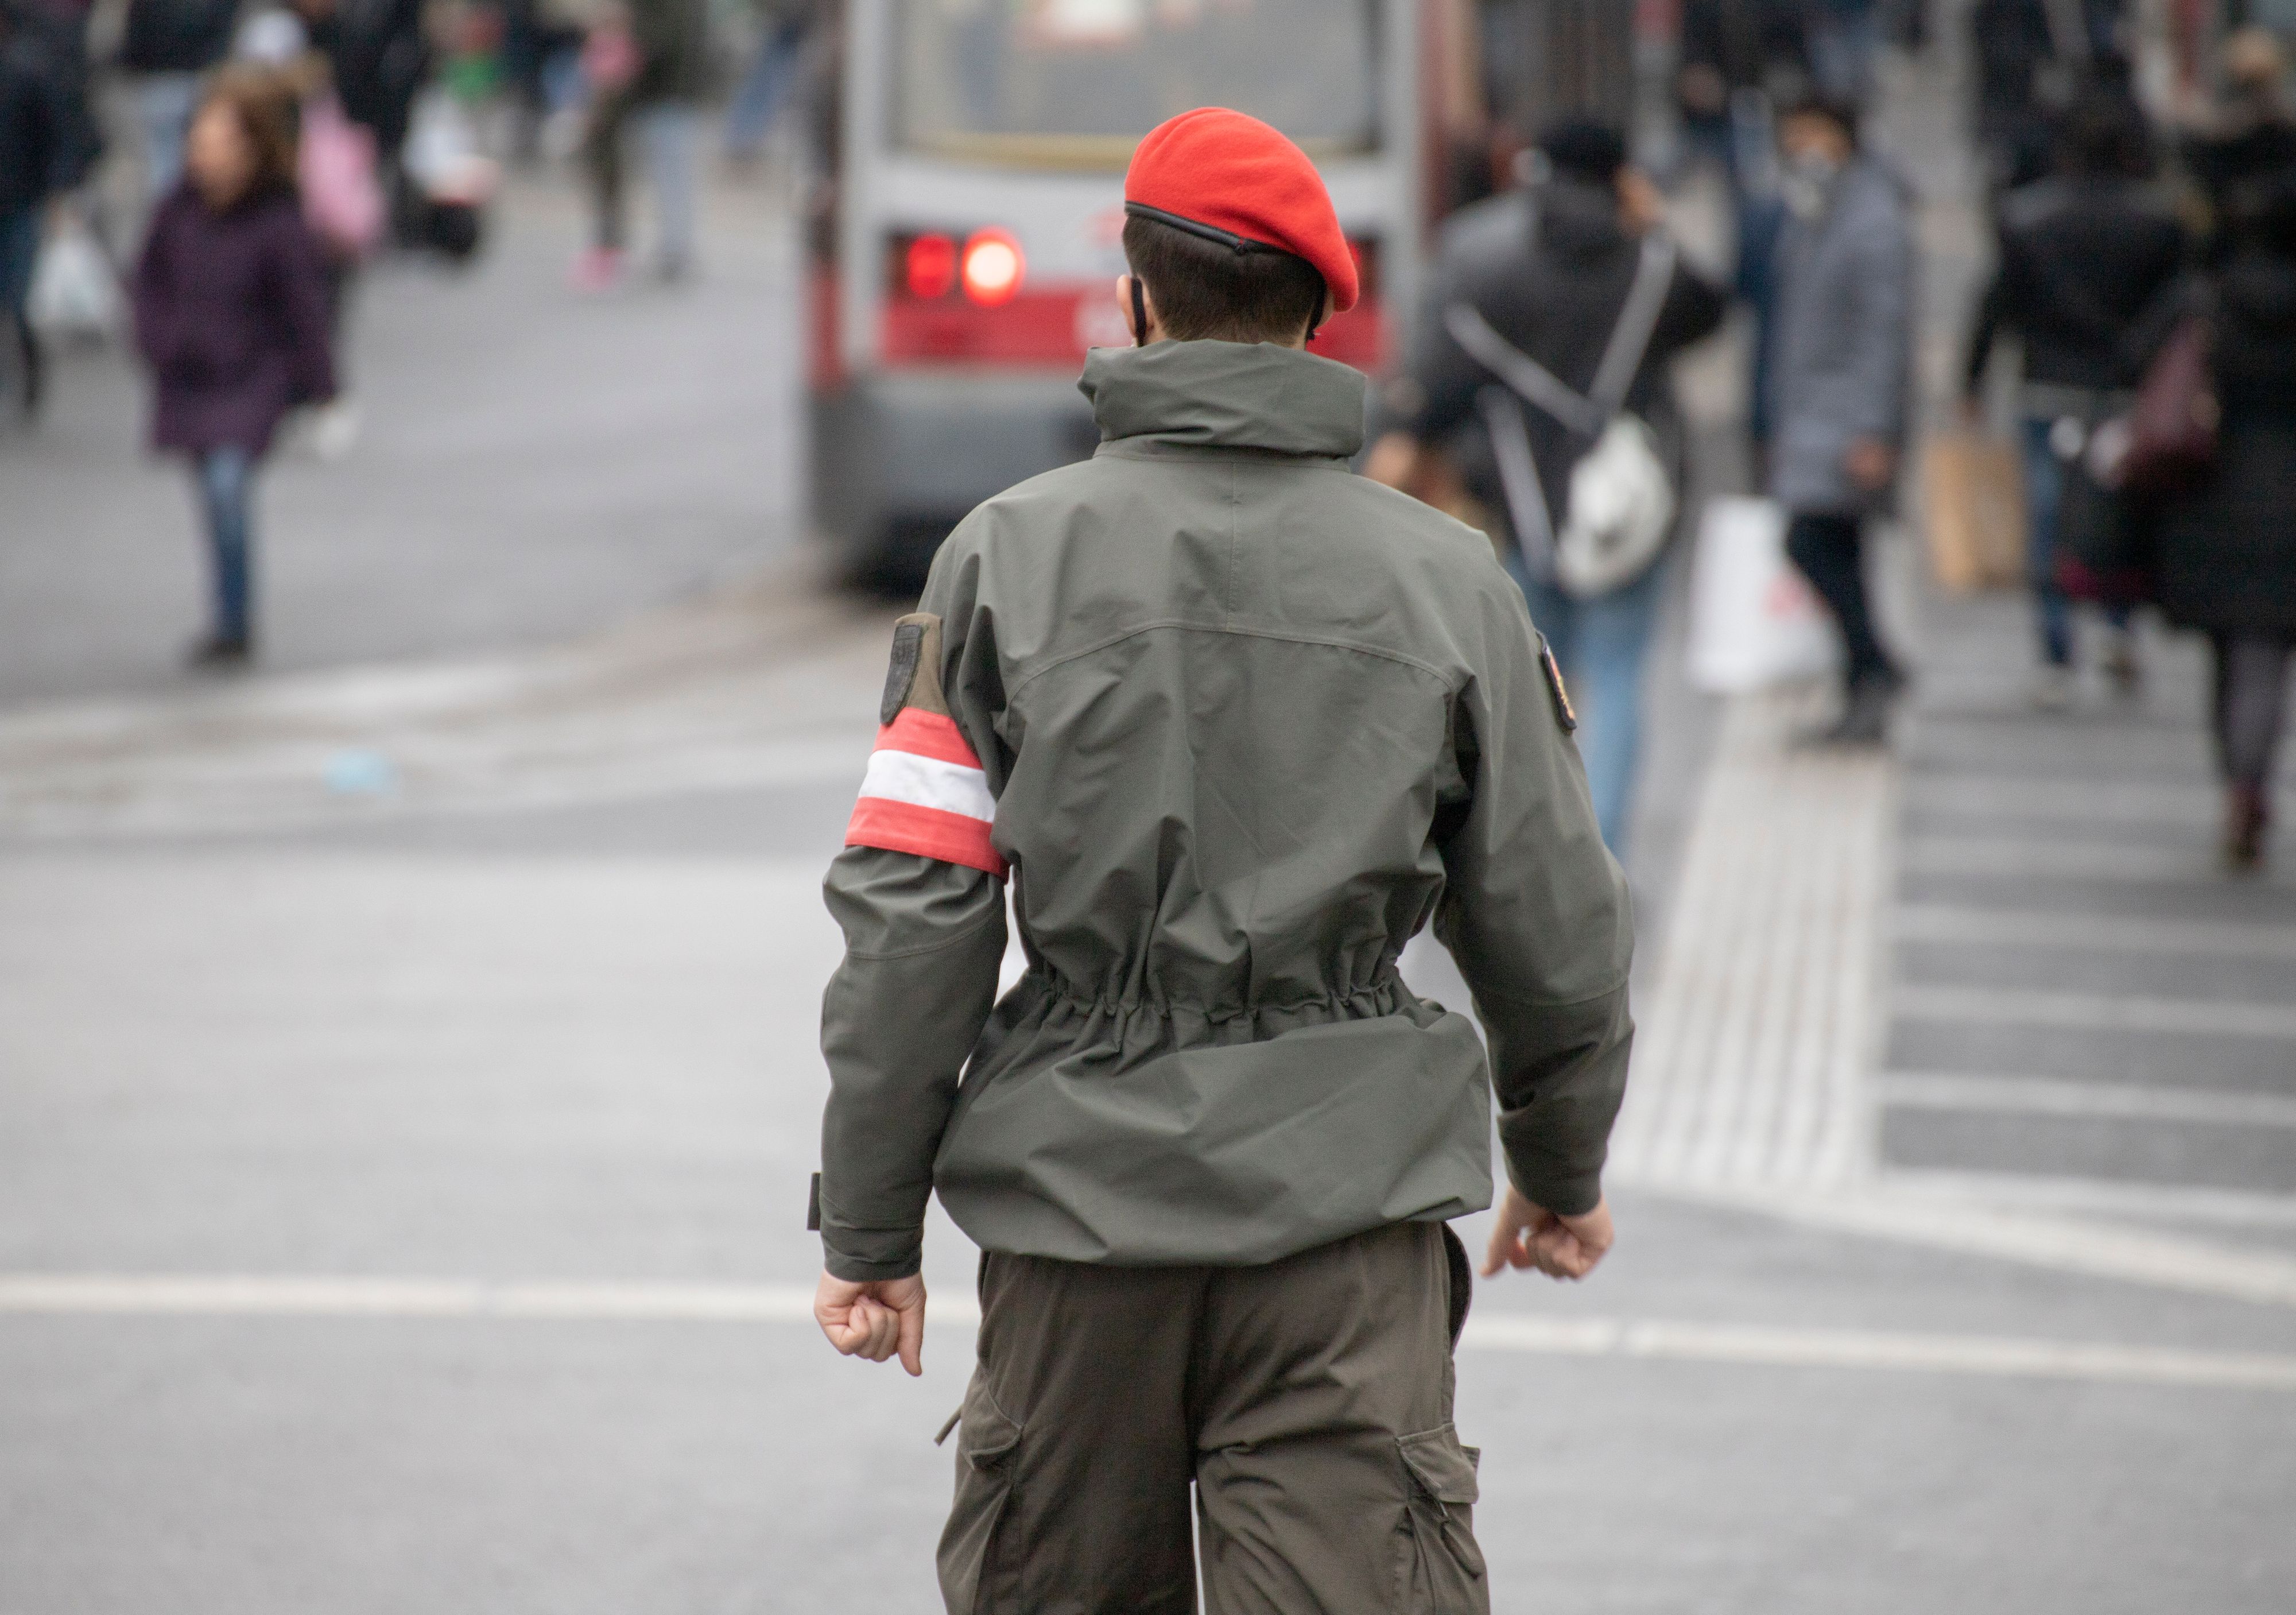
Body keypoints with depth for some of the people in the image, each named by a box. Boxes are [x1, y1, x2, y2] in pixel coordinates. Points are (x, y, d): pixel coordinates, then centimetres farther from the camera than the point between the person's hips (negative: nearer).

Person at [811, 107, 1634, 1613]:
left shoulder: (1009, 554, -1)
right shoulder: (1444, 578, 3)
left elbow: (914, 912, -4)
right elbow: (1553, 926, 8)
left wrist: (870, 1222, 4)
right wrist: (1565, 1166, 26)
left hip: (1079, 1203, 1)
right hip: (1346, 1209, 0)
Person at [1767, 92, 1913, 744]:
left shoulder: (1873, 224, -13)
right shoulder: (1803, 225, 15)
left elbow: (1887, 330, -18)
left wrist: (1874, 432, -22)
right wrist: (1780, 426, 21)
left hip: (1850, 415, -9)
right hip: (1807, 413, 9)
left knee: (1811, 541, -18)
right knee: (1834, 553, 7)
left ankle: (1875, 667, -11)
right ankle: (1864, 703, 9)